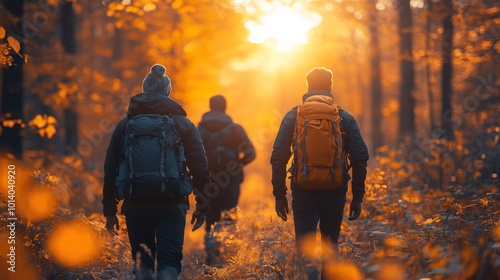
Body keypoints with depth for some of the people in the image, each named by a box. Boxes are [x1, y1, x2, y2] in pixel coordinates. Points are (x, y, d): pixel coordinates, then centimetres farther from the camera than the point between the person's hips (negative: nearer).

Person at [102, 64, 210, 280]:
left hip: (135, 205, 1)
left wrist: (109, 210, 12)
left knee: (142, 261, 13)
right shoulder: (183, 124, 4)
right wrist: (202, 207, 8)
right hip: (172, 204, -1)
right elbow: (200, 168, 1)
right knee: (169, 260, -1)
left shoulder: (124, 125, 7)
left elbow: (110, 170, 7)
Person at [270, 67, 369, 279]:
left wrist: (279, 195, 2)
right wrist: (357, 196, 3)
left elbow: (278, 157, -2)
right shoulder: (345, 118, 4)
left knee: (305, 245, 0)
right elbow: (360, 158, -1)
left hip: (303, 191, -1)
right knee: (331, 244, 19)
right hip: (335, 192, 1)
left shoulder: (293, 116, 3)